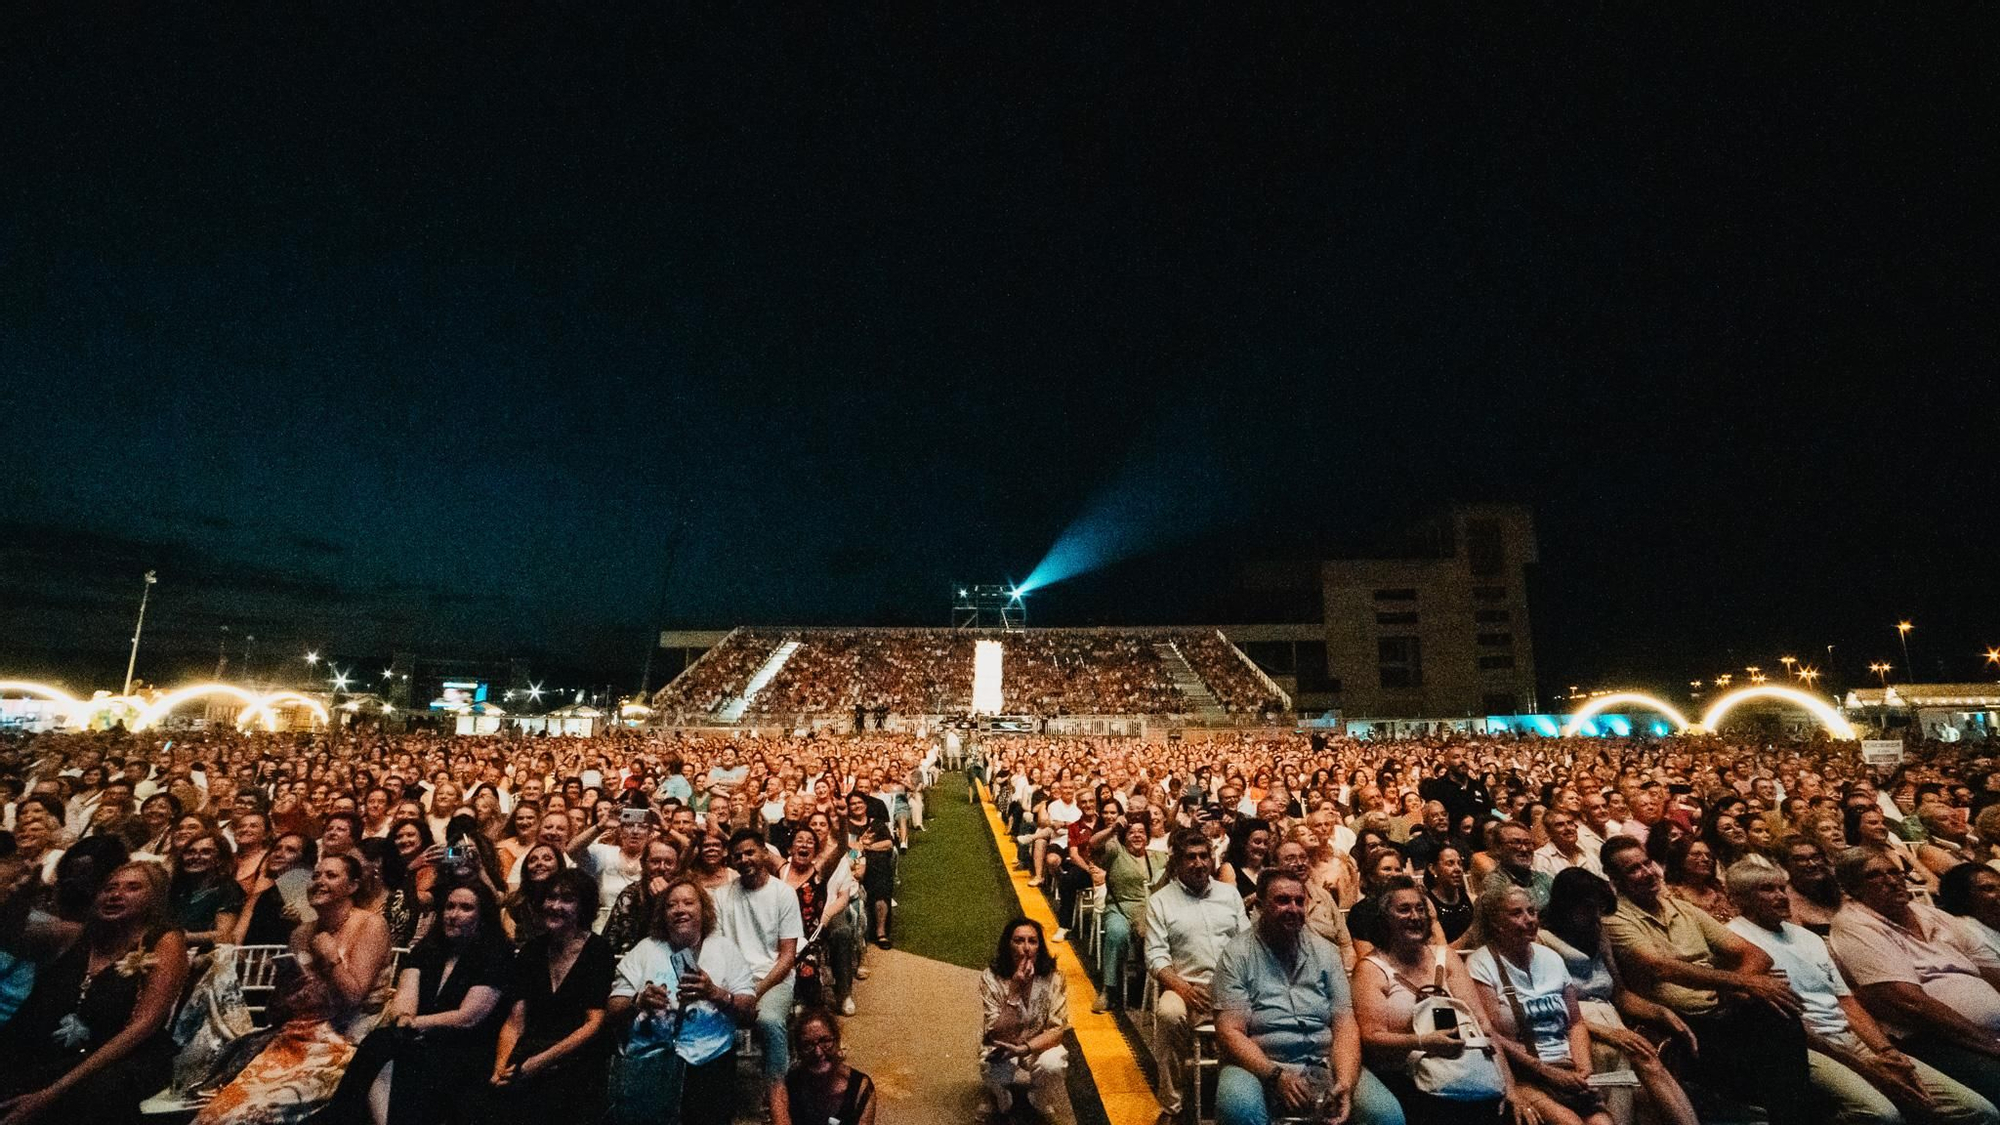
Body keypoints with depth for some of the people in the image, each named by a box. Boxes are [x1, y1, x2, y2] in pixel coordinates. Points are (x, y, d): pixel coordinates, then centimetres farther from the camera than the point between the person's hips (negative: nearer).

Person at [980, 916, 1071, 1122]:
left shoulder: (1052, 978, -15)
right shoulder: (991, 978, -19)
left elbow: (1056, 1030, -15)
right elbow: (998, 1036, -22)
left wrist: (1023, 1049, -32)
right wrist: (1015, 990, -33)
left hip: (1040, 1050, 1)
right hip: (1002, 1055, -1)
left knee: (1052, 1065, -31)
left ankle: (1039, 1103, 5)